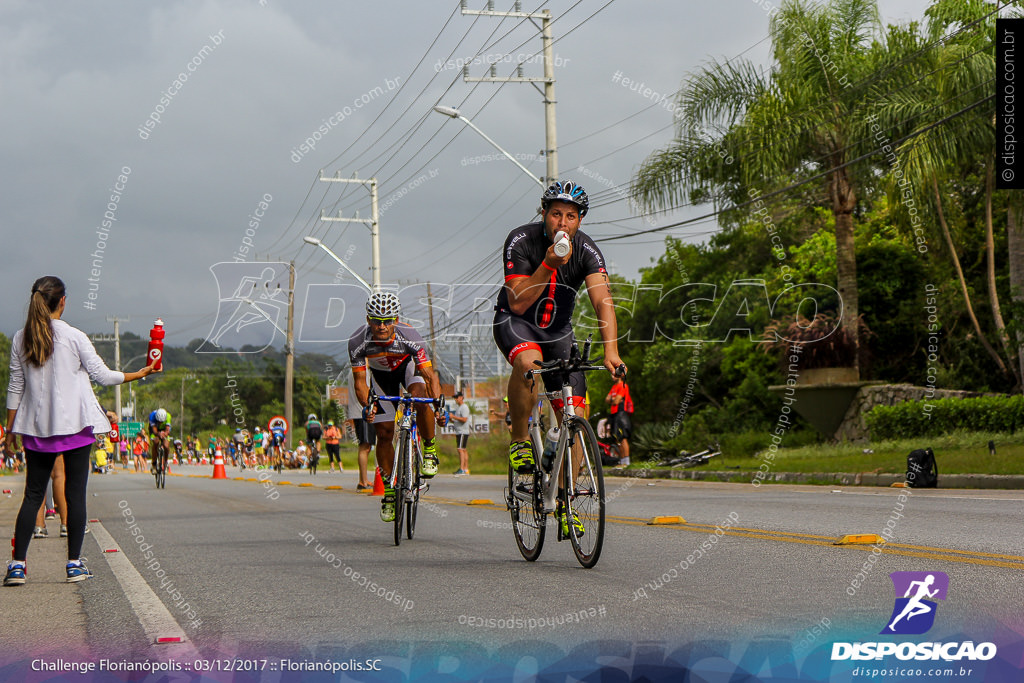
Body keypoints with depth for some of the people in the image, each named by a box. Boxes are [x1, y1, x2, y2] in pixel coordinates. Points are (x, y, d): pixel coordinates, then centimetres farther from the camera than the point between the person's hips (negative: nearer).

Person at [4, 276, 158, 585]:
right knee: (75, 494, 2)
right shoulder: (74, 337, -8)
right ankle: (74, 563, 4)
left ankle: (18, 564, 0)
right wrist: (140, 374, 12)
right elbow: (103, 375, -2)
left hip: (37, 429, 3)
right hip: (75, 426, -3)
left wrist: (10, 430, 13)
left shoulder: (20, 339, 2)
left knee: (33, 494, 7)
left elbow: (15, 388, 6)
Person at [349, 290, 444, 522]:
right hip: (381, 375, 2)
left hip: (408, 365, -1)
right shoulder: (358, 342, -33)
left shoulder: (409, 336, -37)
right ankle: (389, 492, 7)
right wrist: (367, 406, -44)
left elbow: (430, 375, -34)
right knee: (384, 434, -5)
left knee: (419, 396, -34)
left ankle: (430, 451, -12)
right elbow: (359, 380, -25)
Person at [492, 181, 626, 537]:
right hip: (514, 321, -3)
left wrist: (611, 351, -42)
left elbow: (602, 300, -28)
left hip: (558, 329, 3)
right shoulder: (521, 241, -21)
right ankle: (519, 439, -15)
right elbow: (519, 302, -25)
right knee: (529, 362, -39)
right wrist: (549, 264, -36)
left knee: (575, 415, -8)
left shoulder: (586, 250, -16)